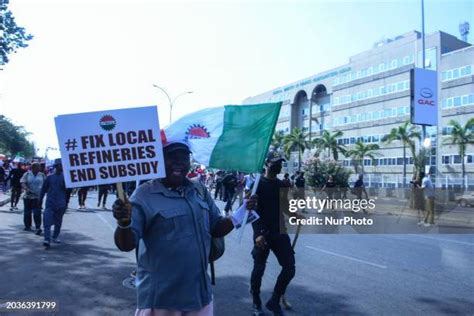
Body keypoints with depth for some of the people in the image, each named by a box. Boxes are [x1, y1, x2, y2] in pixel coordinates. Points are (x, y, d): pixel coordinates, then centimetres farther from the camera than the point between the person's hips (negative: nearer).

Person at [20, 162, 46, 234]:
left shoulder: (42, 175, 8)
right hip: (28, 196, 1)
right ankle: (27, 226, 26)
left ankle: (38, 228, -15)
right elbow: (23, 182, -8)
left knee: (37, 212, -12)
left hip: (38, 196, -1)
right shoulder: (27, 174, 4)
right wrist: (26, 189, -25)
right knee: (27, 212, 11)